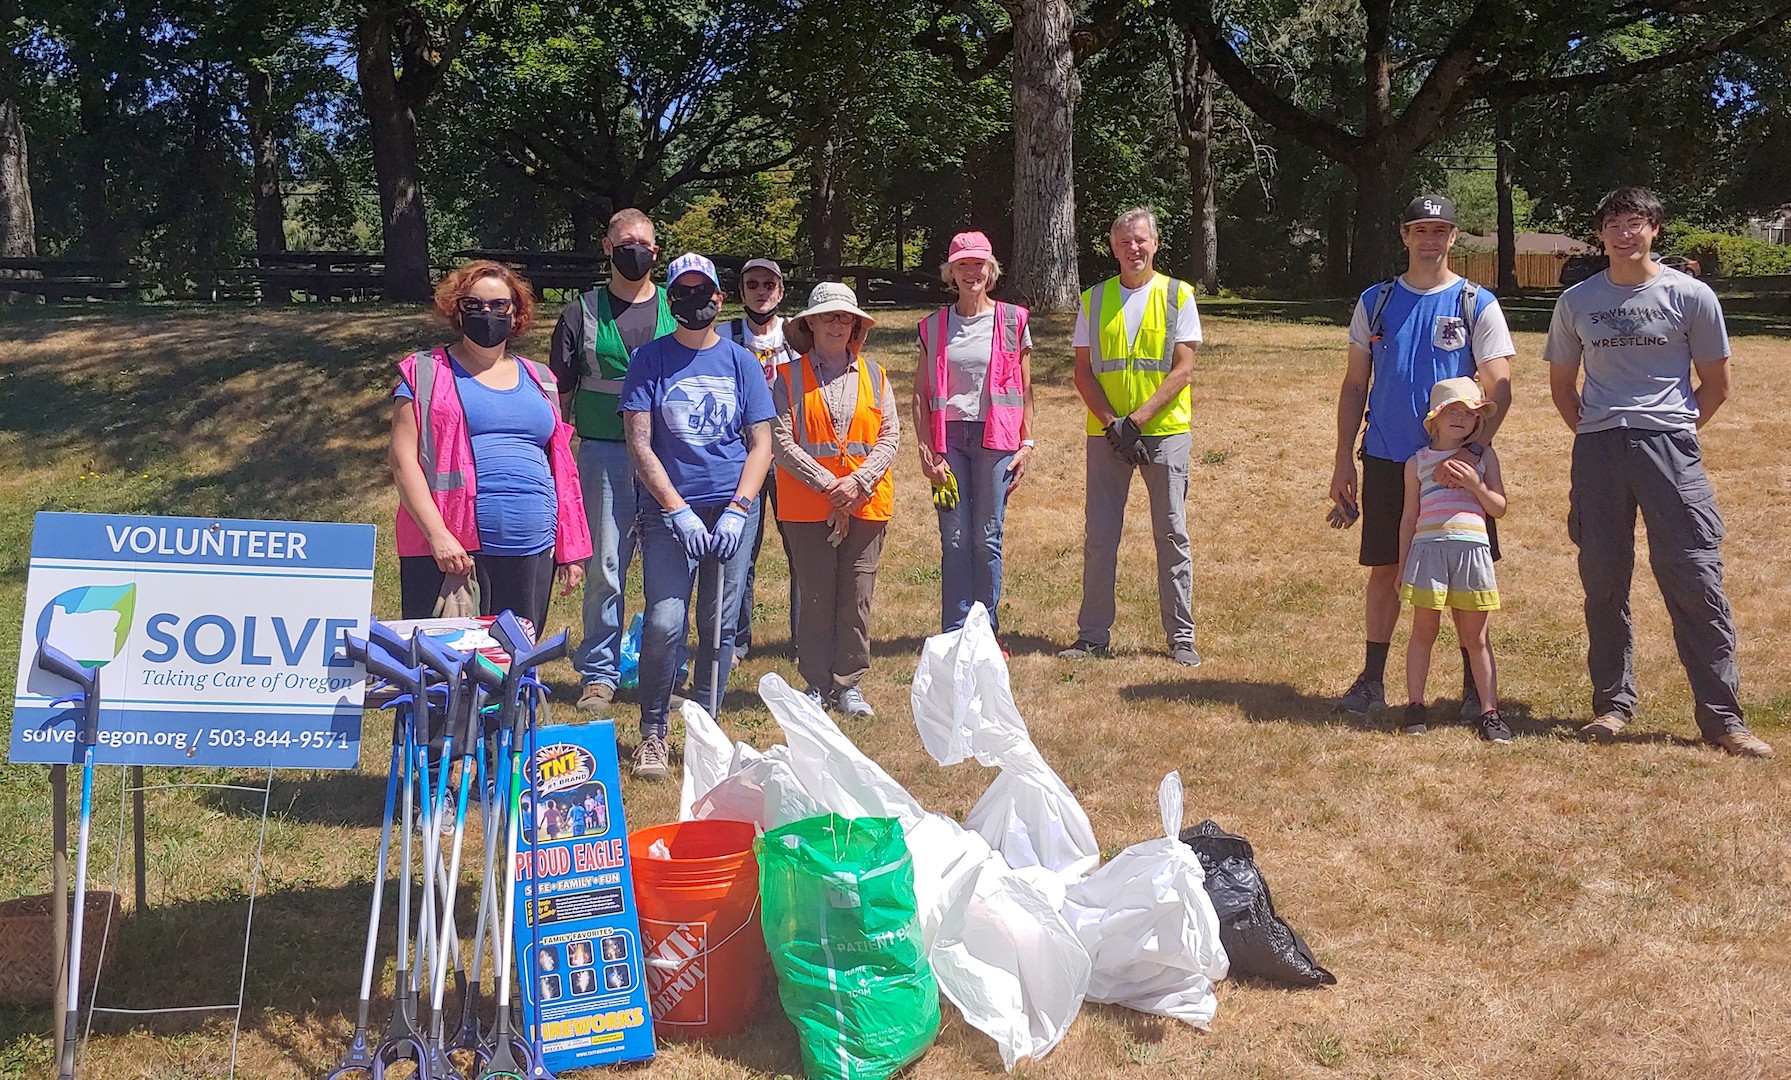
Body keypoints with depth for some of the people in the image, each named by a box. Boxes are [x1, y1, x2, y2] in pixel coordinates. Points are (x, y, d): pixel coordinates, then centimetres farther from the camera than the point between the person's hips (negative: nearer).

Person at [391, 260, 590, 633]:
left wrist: (571, 547, 13)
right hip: (450, 552, -4)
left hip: (531, 553, 4)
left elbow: (560, 467, 19)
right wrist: (437, 534, -15)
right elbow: (403, 461, -4)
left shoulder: (538, 381, 18)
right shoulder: (427, 374, 5)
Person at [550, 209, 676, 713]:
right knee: (606, 568, 2)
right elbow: (561, 394, 8)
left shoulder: (676, 309, 9)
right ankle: (599, 673, 12)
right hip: (605, 455, -1)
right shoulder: (582, 314, 6)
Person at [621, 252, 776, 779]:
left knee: (719, 628, 4)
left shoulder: (741, 361, 8)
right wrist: (679, 511, -12)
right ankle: (653, 732, 6)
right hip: (667, 511, -2)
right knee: (663, 624, -12)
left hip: (733, 509, 2)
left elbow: (761, 444, 6)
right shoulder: (649, 359, 4)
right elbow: (640, 445, -2)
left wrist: (736, 511, -7)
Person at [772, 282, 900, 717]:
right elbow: (783, 441, -6)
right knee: (816, 598, 3)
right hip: (807, 506, -2)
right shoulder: (789, 377, 3)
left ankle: (849, 683, 14)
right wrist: (828, 486, -14)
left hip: (866, 503, 2)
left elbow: (890, 436, 3)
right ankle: (817, 685, 13)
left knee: (856, 598, 4)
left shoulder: (874, 375, 11)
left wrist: (858, 483, -12)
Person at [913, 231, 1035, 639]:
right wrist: (925, 448, -3)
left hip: (995, 437, -1)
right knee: (954, 539, 1)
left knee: (987, 539, 2)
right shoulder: (934, 326, 8)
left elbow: (1025, 390, 6)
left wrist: (1026, 443, -1)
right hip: (948, 437, 1)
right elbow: (920, 393, 7)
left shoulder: (1012, 320, 4)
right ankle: (954, 635, 9)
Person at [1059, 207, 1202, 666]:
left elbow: (1183, 369, -5)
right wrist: (1111, 424, -9)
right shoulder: (1094, 300, 7)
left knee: (1172, 534, 2)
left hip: (1165, 431, -2)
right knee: (1098, 537, 3)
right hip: (1106, 434, 2)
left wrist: (1136, 420, -14)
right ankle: (1093, 635, 12)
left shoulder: (1178, 296, 2)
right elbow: (1083, 372, 4)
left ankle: (1181, 637, 10)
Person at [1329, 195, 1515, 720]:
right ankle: (1372, 681, 16)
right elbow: (1355, 384, 10)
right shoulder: (1375, 301, 8)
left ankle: (1475, 685, 12)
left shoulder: (1477, 304, 0)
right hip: (1386, 459, 2)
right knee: (1384, 570, 7)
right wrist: (1344, 459, 4)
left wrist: (1472, 448, -20)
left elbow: (1499, 388, -5)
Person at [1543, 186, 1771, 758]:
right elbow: (1562, 384, 19)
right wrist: (1593, 433, 9)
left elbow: (1716, 384, 10)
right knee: (1603, 582, 6)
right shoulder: (1576, 302, 10)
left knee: (1696, 580, -5)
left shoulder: (1690, 296, 3)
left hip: (1670, 447, -2)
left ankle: (1721, 717, 0)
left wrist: (1675, 429, 5)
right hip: (1597, 449, 2)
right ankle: (1613, 703, 18)